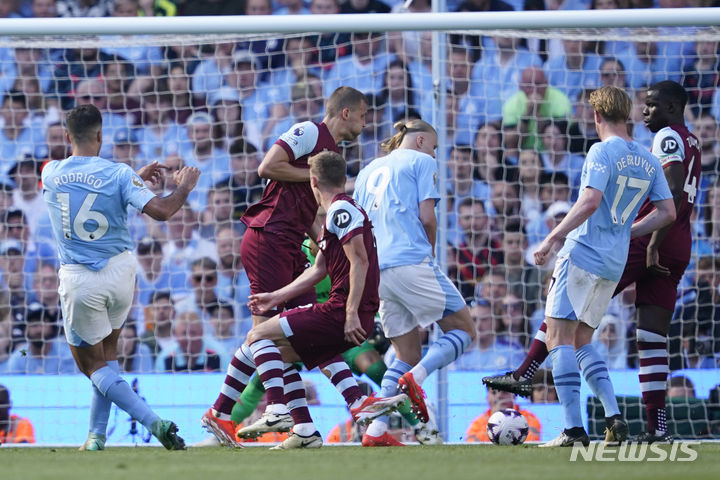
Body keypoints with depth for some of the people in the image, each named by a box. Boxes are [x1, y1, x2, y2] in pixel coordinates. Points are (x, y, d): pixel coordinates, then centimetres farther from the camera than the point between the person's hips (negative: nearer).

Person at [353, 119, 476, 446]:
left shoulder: (368, 171, 26)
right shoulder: (421, 162, 6)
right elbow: (427, 216, -3)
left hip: (376, 269, 7)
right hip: (411, 261, -7)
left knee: (407, 355, 11)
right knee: (463, 330, 3)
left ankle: (376, 432, -3)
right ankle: (416, 378, -23)